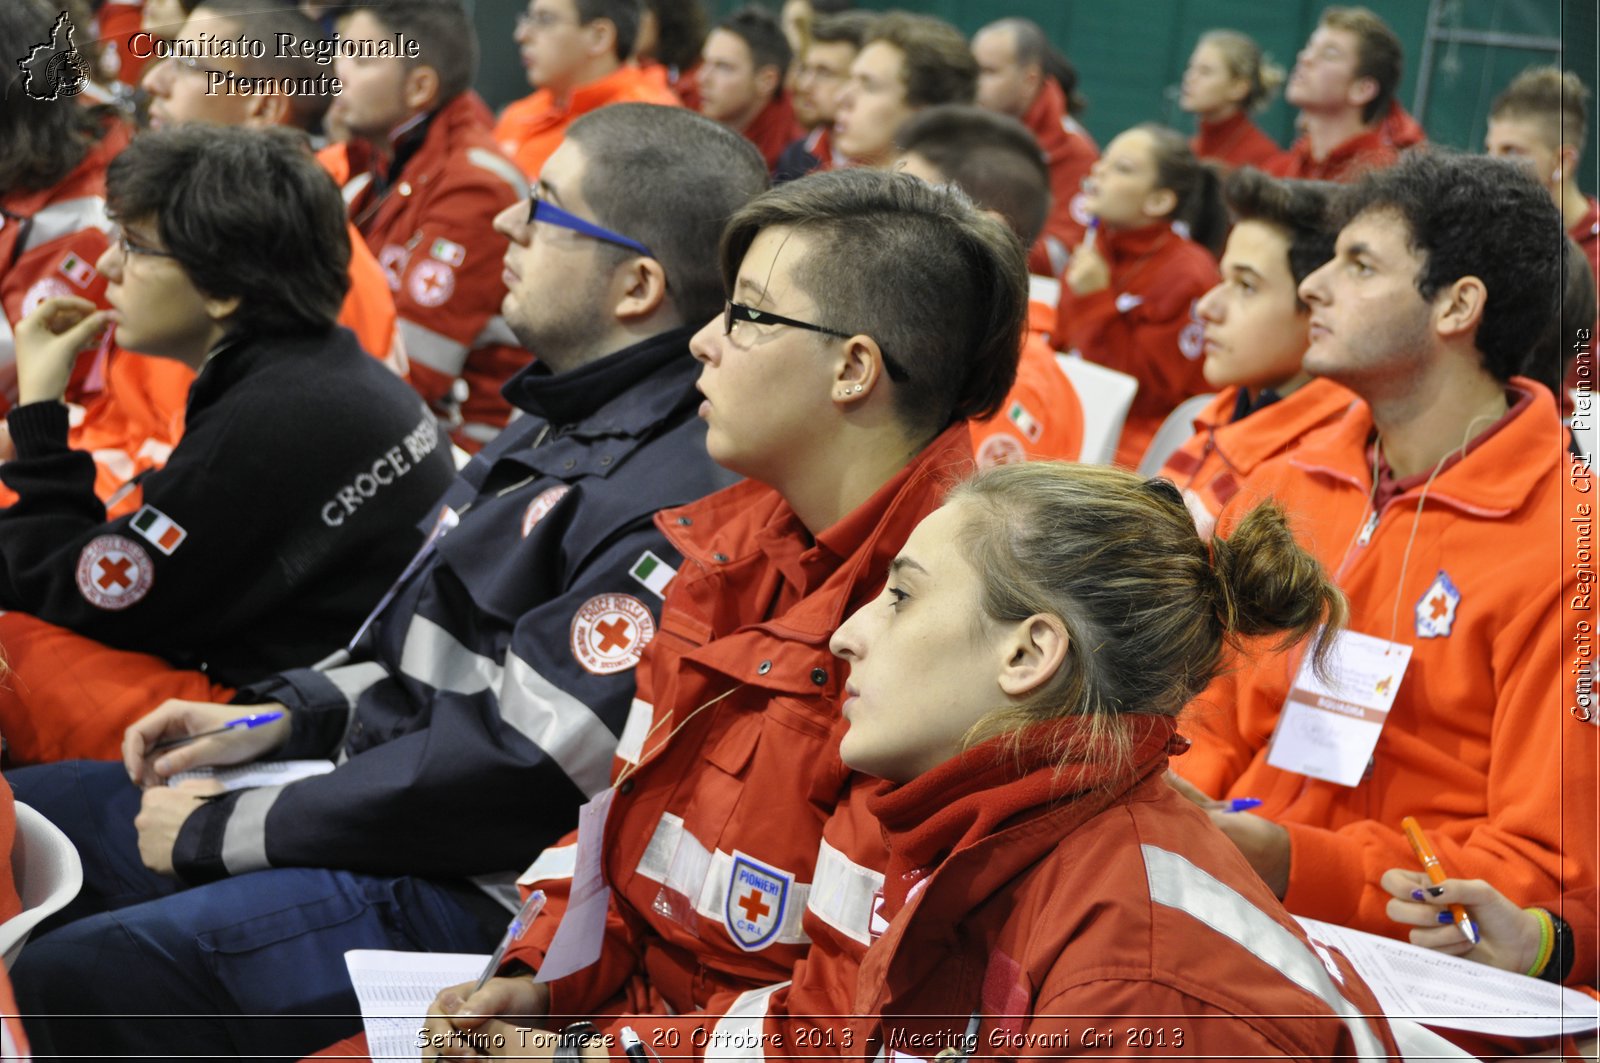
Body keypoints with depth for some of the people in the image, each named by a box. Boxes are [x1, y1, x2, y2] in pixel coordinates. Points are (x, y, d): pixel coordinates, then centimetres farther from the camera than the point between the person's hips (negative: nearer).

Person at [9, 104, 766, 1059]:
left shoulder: (672, 498, -23)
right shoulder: (563, 424, 11)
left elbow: (518, 763, -25)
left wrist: (223, 833, -16)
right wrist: (280, 716, 9)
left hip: (468, 891, -10)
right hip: (376, 790, 11)